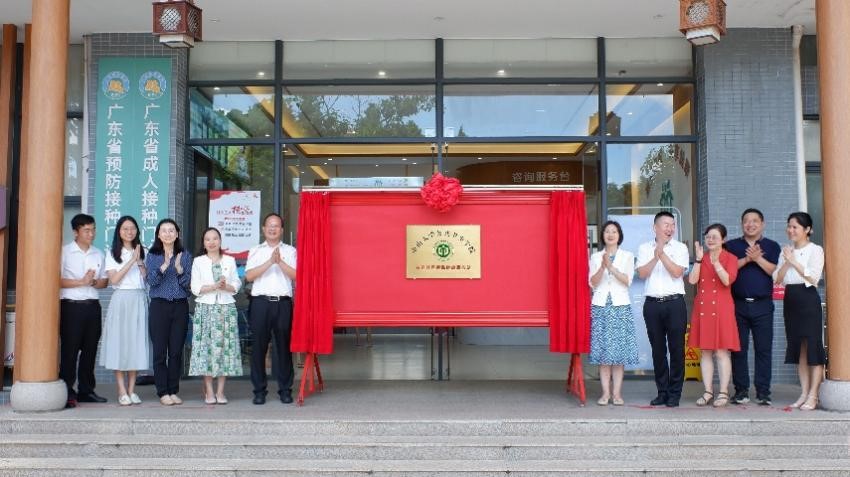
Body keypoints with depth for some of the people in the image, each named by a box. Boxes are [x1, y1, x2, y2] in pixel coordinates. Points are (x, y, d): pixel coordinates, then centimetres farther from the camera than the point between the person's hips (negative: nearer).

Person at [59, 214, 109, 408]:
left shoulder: (99, 254, 15)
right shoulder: (65, 252, -1)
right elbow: (58, 280, -8)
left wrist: (93, 282, -5)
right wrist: (81, 282, -15)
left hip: (92, 306, 5)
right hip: (71, 305, -5)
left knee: (90, 349, 7)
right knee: (70, 350, -5)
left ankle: (86, 390, 15)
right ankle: (67, 393, 0)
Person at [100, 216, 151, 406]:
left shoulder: (142, 252, 13)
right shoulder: (113, 254, 6)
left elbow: (148, 278, 3)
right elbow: (114, 279, -7)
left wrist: (139, 260, -8)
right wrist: (131, 261, -11)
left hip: (139, 300, 2)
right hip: (121, 299, -2)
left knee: (136, 343, 1)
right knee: (120, 343, -4)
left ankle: (132, 390, 8)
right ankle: (122, 392, 0)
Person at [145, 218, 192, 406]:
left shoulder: (185, 255, 8)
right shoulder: (152, 256, 6)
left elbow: (188, 283, 3)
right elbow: (151, 281, -7)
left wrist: (179, 269, -14)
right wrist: (164, 266, -21)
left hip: (180, 306, 1)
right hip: (159, 306, -1)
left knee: (176, 351, 3)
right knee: (160, 351, -1)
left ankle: (173, 391, 11)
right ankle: (163, 392, 6)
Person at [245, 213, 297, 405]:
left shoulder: (290, 251, 13)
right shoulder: (255, 251, 14)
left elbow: (295, 275, -1)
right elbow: (249, 276, -2)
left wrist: (280, 261, -11)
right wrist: (270, 262, -10)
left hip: (283, 302, 0)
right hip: (261, 302, 0)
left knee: (284, 346, 1)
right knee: (259, 347, 0)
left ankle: (285, 389, 9)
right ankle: (259, 390, 8)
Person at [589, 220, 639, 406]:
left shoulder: (627, 256, 7)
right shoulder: (595, 257, 10)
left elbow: (627, 281, -4)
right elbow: (593, 283, 0)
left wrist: (611, 267, -16)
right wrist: (603, 266, -16)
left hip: (621, 306, -1)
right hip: (600, 305, 1)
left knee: (619, 350, -2)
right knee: (603, 349, -1)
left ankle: (617, 393, 3)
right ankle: (605, 392, 4)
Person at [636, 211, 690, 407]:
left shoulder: (680, 248, 6)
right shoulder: (644, 248, 10)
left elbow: (677, 272, -8)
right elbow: (642, 273, -3)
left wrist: (662, 253, -12)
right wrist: (656, 255, -12)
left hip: (675, 303, -2)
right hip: (652, 303, 2)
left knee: (676, 349, -2)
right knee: (658, 349, 6)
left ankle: (674, 393, 6)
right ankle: (662, 391, 15)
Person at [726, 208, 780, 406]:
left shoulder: (772, 247, 11)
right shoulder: (731, 246, 12)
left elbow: (776, 271, -4)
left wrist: (758, 258, -12)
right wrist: (747, 259, -12)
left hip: (762, 305, 0)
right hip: (738, 305, 1)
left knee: (764, 349, -1)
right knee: (738, 349, 1)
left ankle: (763, 392, 5)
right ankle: (741, 391, 8)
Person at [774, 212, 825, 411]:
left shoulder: (815, 250, -2)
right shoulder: (786, 251, 15)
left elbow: (813, 276, -13)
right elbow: (778, 278, 6)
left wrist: (794, 261, -14)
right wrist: (786, 262, -8)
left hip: (808, 299, -6)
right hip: (790, 299, 6)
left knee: (812, 346, -6)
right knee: (798, 347, 8)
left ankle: (813, 396, -3)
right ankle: (804, 393, 13)